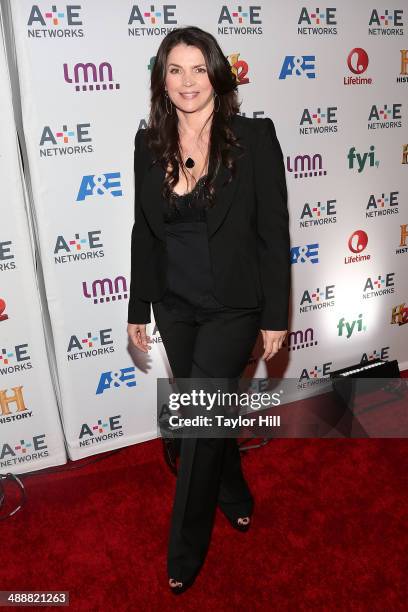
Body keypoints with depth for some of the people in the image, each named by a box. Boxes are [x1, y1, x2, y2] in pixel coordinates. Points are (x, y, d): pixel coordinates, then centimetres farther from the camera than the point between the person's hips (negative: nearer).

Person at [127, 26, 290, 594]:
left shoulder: (254, 137, -10)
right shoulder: (149, 143, 1)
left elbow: (274, 233, -9)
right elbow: (144, 231, 7)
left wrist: (275, 316, -9)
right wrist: (138, 308, 9)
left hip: (234, 306, -4)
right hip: (175, 306, 4)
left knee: (200, 422, -1)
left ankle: (184, 552, 25)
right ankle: (236, 498, 48)